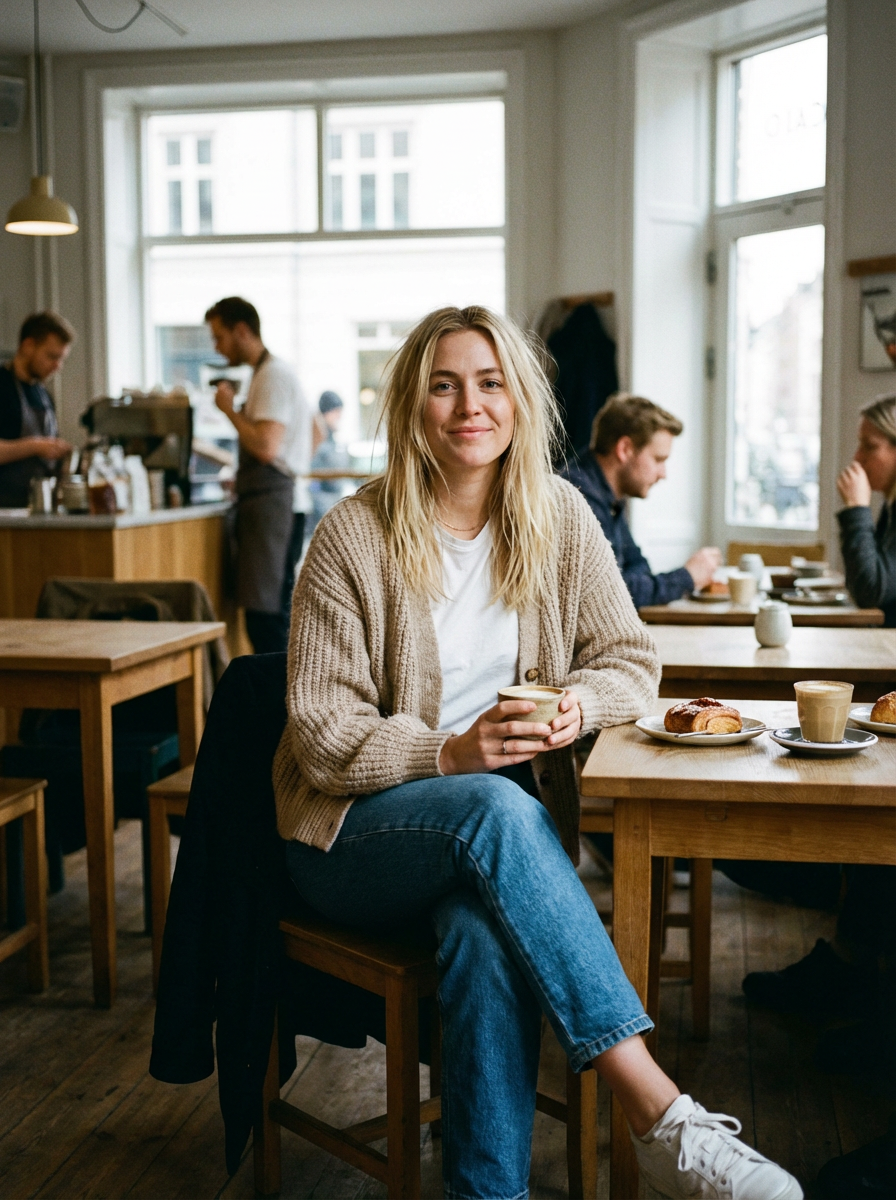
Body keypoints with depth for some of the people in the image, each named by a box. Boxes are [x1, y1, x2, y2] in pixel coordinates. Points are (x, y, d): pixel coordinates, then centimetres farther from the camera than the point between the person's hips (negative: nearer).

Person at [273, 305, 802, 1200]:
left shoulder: (559, 517, 5)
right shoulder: (352, 536, -7)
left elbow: (631, 658, 9)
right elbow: (321, 733, -9)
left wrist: (580, 704, -14)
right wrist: (450, 754, -25)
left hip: (502, 826, 2)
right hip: (357, 839, -2)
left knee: (488, 935, -35)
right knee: (494, 809, -37)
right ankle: (658, 1111, -34)